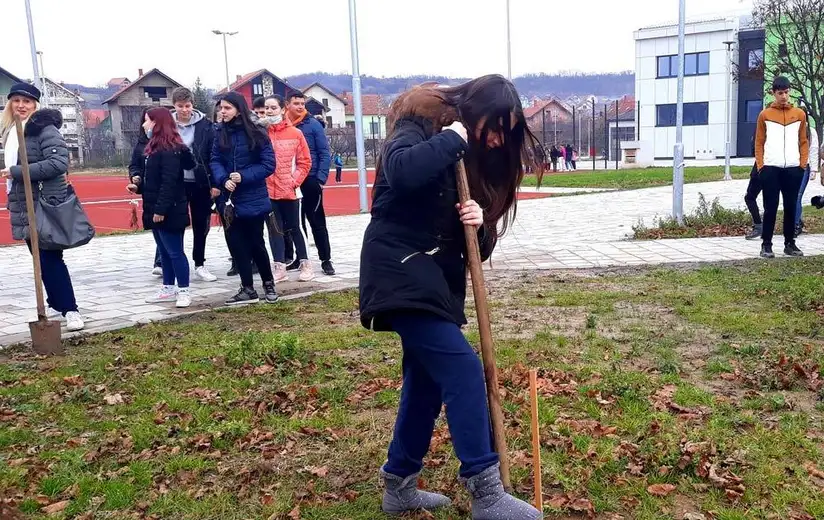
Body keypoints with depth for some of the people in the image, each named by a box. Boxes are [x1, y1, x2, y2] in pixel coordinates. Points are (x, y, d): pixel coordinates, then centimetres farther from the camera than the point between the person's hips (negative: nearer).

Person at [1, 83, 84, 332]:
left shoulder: (45, 127, -12)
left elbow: (59, 162, -23)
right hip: (24, 207, 8)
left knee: (50, 258, -8)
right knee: (40, 259, 13)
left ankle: (70, 309, -2)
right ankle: (56, 304, 25)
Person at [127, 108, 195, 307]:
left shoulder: (170, 149, -17)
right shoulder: (155, 147, 16)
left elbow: (169, 181, -23)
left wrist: (161, 209, -25)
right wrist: (138, 187, 8)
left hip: (169, 211, -10)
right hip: (157, 210, 10)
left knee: (175, 251, -3)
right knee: (164, 251, 15)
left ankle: (184, 291, 6)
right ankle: (168, 289, 24)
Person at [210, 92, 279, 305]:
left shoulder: (256, 134, -7)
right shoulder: (220, 134, 6)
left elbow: (269, 165, -9)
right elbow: (215, 161, 3)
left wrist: (244, 176, -18)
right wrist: (223, 179, -17)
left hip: (253, 199, -4)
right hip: (231, 199, 4)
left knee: (255, 243, 5)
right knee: (236, 244, 5)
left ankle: (268, 284, 25)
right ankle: (248, 289, 17)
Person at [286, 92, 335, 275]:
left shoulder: (313, 124, -3)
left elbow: (324, 154, -4)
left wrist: (321, 179, -12)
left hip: (311, 181, -3)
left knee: (317, 221, 2)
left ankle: (326, 260, 8)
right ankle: (299, 257, 22)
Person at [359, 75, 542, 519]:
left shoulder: (471, 158, 14)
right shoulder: (417, 128, -8)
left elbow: (478, 245, 12)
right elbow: (402, 173, -34)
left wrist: (479, 225, -11)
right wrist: (451, 140, -19)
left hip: (435, 280, 9)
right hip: (401, 274, -9)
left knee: (428, 380, 12)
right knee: (463, 371, -14)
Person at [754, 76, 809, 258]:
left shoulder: (799, 114, 10)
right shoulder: (764, 115, 5)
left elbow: (803, 141, 12)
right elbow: (759, 143, 5)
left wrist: (803, 163, 2)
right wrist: (760, 166, -4)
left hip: (793, 168, 2)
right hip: (771, 168, -2)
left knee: (791, 207, 6)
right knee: (770, 207, -2)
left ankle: (790, 244, 13)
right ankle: (766, 244, 3)